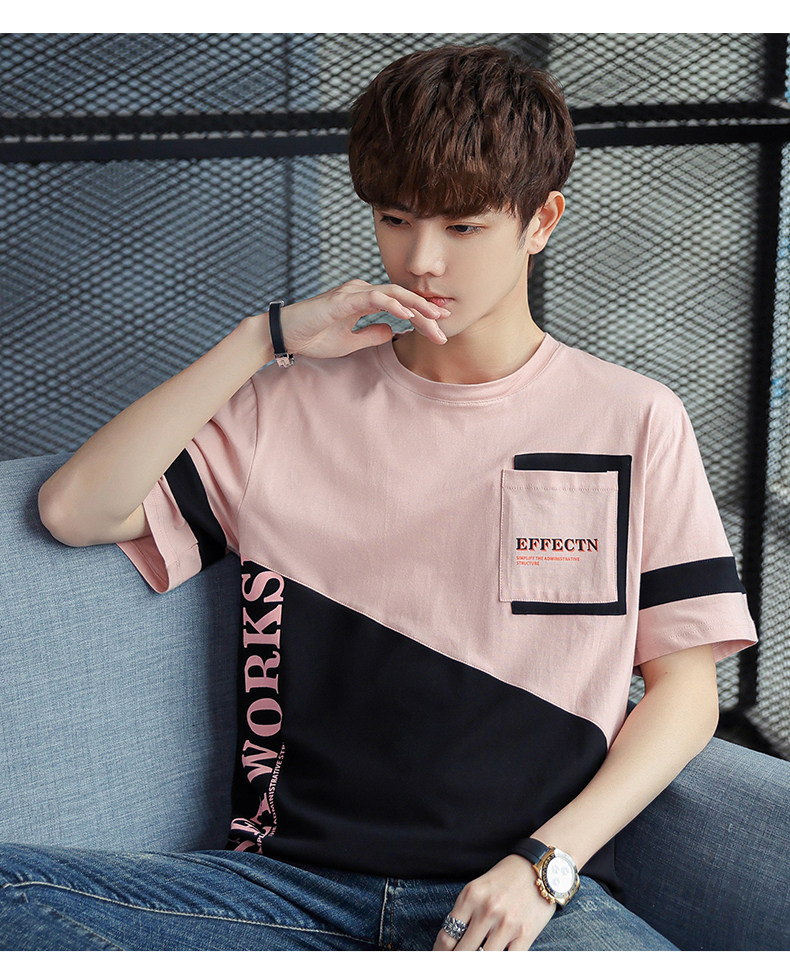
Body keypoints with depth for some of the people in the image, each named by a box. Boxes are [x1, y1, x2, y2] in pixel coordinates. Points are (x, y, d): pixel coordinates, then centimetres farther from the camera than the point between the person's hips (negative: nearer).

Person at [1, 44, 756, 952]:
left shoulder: (635, 423, 8)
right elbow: (75, 510, 1)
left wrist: (545, 862, -7)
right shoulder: (295, 406, 11)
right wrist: (266, 337, -1)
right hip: (296, 876, 3)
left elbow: (684, 686, 7)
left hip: (522, 891, -3)